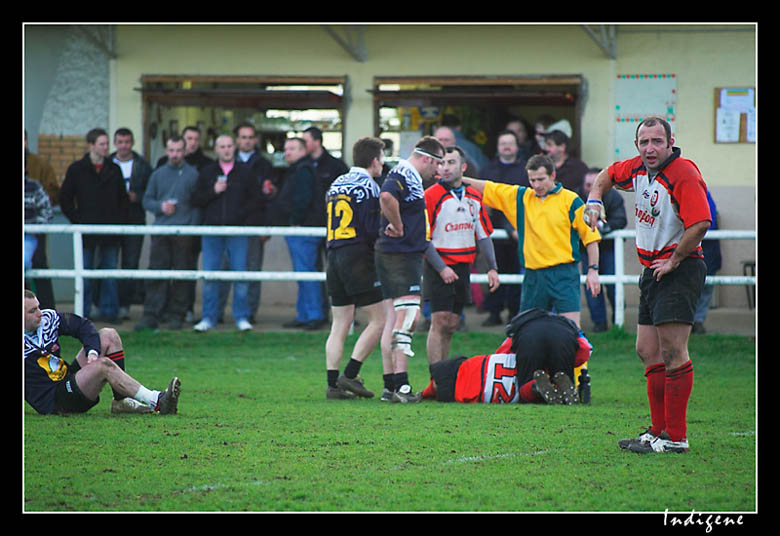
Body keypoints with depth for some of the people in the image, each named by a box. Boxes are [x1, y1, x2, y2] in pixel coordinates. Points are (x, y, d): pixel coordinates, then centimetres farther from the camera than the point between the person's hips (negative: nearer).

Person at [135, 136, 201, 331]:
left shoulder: (193, 174, 5)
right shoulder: (158, 174, 13)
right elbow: (147, 200, 14)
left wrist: (193, 226, -8)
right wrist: (161, 206, -6)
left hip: (184, 232, -2)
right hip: (161, 232, 2)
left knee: (182, 276, 1)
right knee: (156, 274, -5)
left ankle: (176, 315, 8)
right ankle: (151, 316, -7)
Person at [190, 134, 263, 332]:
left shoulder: (245, 172, 7)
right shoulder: (207, 173, 10)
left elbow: (255, 199, 7)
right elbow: (195, 200, 7)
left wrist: (242, 215, -7)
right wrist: (213, 192, -8)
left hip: (238, 231, -1)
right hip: (212, 231, 1)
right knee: (209, 276, 0)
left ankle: (241, 317, 4)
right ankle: (208, 318, 7)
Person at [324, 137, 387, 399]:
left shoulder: (336, 184, 15)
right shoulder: (367, 186, -9)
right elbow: (373, 230, -15)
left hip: (334, 257, 8)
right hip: (358, 258, -8)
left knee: (340, 324, 9)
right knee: (379, 319, -2)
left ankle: (333, 383, 4)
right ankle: (350, 375, -8)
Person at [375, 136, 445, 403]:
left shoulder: (410, 177, 17)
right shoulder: (402, 176, -15)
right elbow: (387, 197, -34)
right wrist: (399, 227, -21)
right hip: (401, 255, -10)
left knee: (395, 318, 10)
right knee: (408, 316, -12)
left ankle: (391, 385, 13)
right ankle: (400, 384, -14)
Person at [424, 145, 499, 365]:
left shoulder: (474, 197, 10)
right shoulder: (431, 195, -8)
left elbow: (483, 235, 15)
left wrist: (492, 268, 6)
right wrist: (441, 268, -18)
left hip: (462, 269, 6)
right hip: (439, 268, -6)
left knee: (451, 325, 9)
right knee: (440, 323, -11)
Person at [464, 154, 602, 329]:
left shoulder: (570, 200, 0)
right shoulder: (521, 197, 12)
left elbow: (590, 236, 2)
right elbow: (487, 188, 16)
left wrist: (593, 270, -3)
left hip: (564, 274, -4)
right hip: (533, 274, 4)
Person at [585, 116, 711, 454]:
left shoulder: (684, 174, -18)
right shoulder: (638, 168, 8)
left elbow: (700, 223, -28)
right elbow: (609, 175, 30)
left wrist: (674, 261, -19)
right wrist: (595, 198, 10)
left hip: (679, 270, -9)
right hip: (651, 269, 9)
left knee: (672, 351, -13)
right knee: (647, 352, 9)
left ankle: (675, 437, -13)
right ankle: (659, 431, 14)